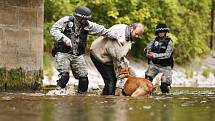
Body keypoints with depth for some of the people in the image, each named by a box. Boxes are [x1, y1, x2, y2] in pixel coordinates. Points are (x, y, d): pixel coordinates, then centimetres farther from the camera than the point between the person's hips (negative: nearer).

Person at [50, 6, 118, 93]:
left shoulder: (87, 25, 2)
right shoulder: (66, 21, -7)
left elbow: (102, 30, 4)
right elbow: (53, 30, -12)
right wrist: (64, 39, -26)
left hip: (77, 56, 4)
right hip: (63, 53, -4)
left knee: (84, 78, -1)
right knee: (64, 75, -21)